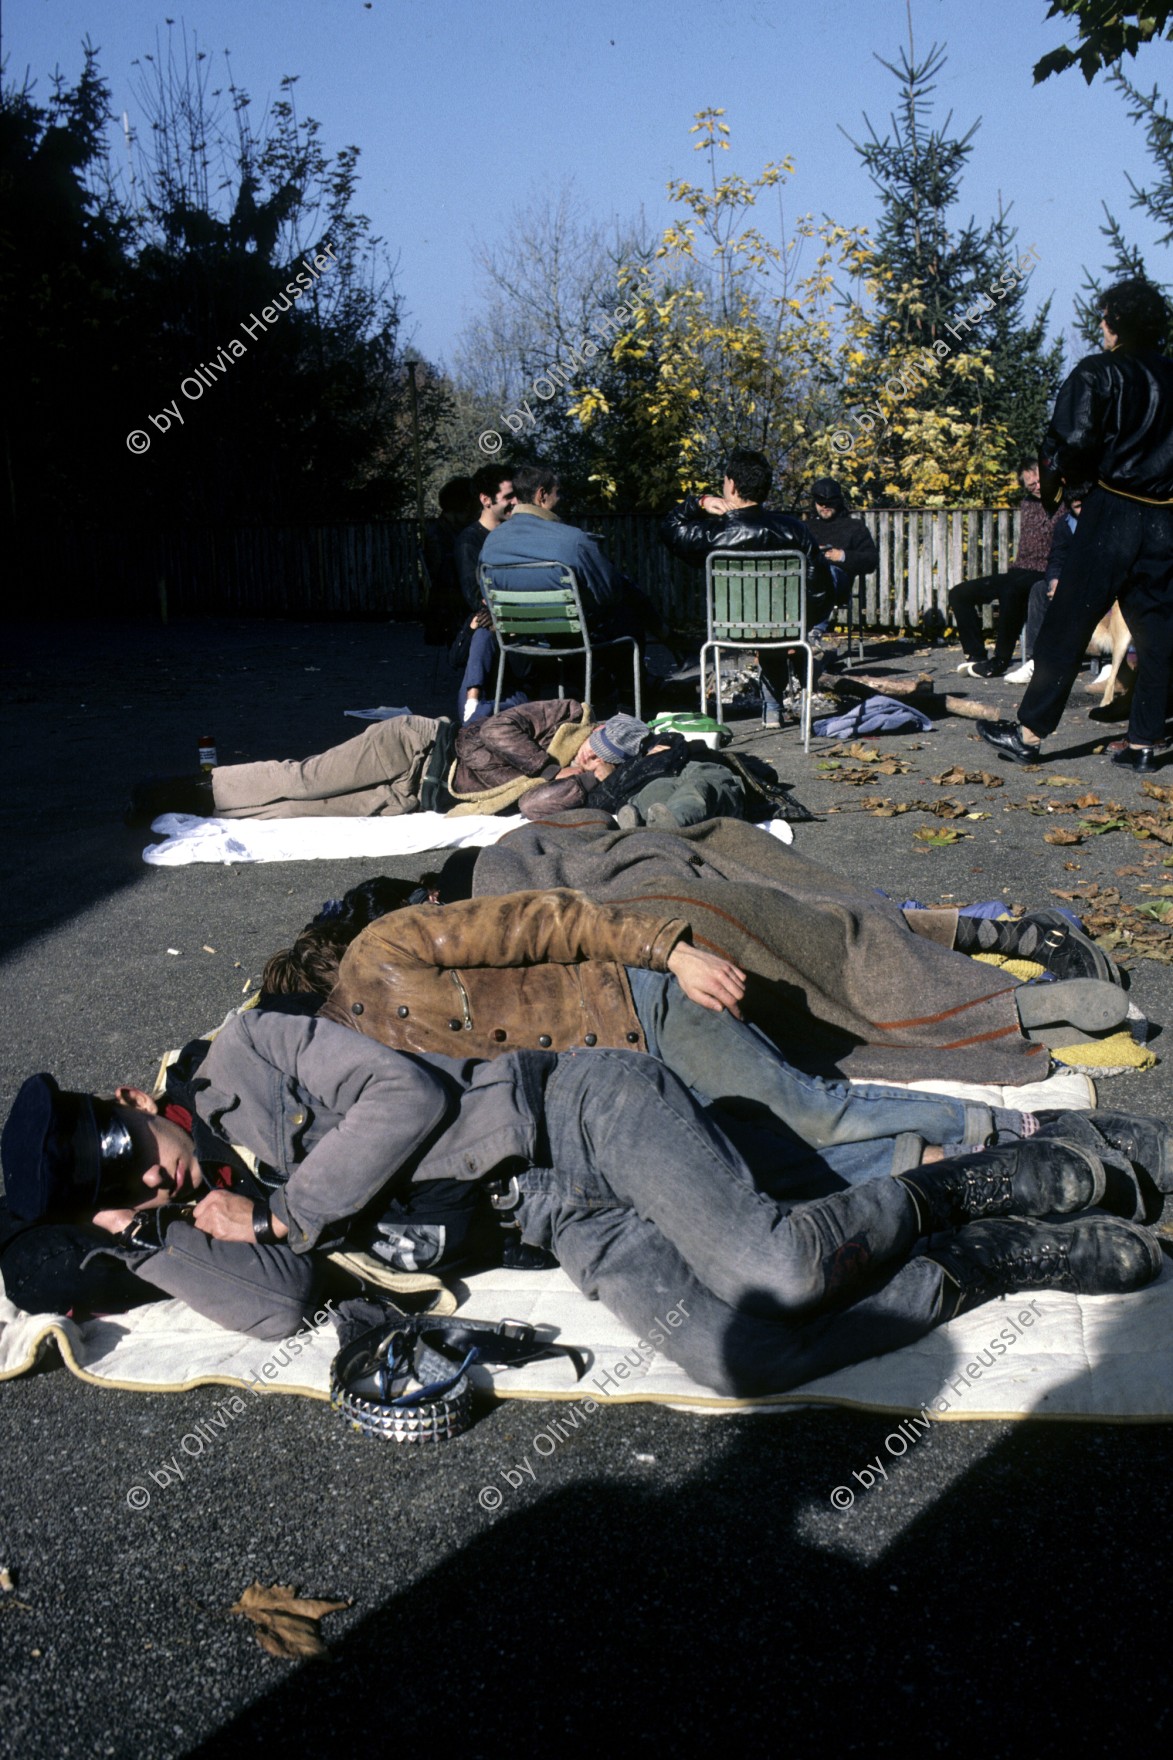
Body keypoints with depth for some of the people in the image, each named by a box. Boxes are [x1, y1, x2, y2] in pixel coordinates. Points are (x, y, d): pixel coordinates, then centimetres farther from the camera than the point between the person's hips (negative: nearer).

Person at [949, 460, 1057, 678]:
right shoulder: (1028, 503, 18)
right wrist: (1013, 568, 13)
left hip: (1043, 575, -8)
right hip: (1018, 572, 8)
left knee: (1011, 592, -40)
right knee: (959, 593, -1)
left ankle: (999, 662, -30)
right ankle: (976, 654, -4)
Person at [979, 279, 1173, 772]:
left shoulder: (1098, 372, -6)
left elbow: (1074, 439, -16)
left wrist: (1052, 481, 0)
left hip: (1112, 513, -5)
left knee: (1068, 624, -1)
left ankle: (1029, 733, 3)